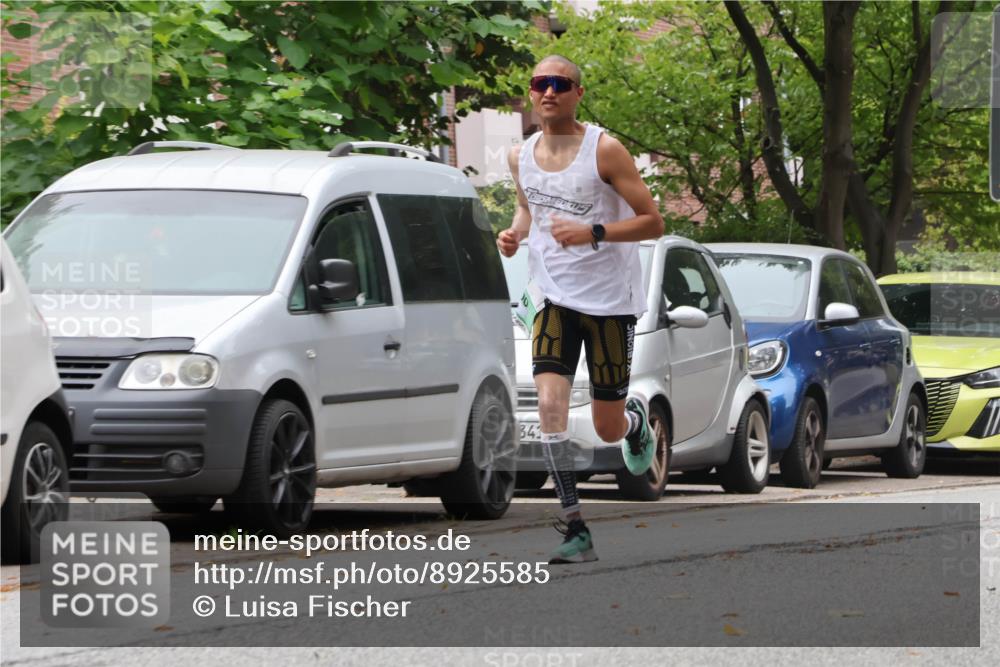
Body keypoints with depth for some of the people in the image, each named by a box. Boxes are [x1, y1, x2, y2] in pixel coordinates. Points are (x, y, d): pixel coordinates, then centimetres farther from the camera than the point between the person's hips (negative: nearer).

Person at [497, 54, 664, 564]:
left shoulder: (604, 150, -12)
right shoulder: (521, 157, 3)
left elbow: (652, 222, -12)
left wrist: (593, 232, -26)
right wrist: (514, 233, 2)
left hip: (609, 298, -3)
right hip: (553, 296, 3)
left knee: (608, 430, 2)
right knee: (550, 403, -18)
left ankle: (636, 415, 42)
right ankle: (574, 529, -14)